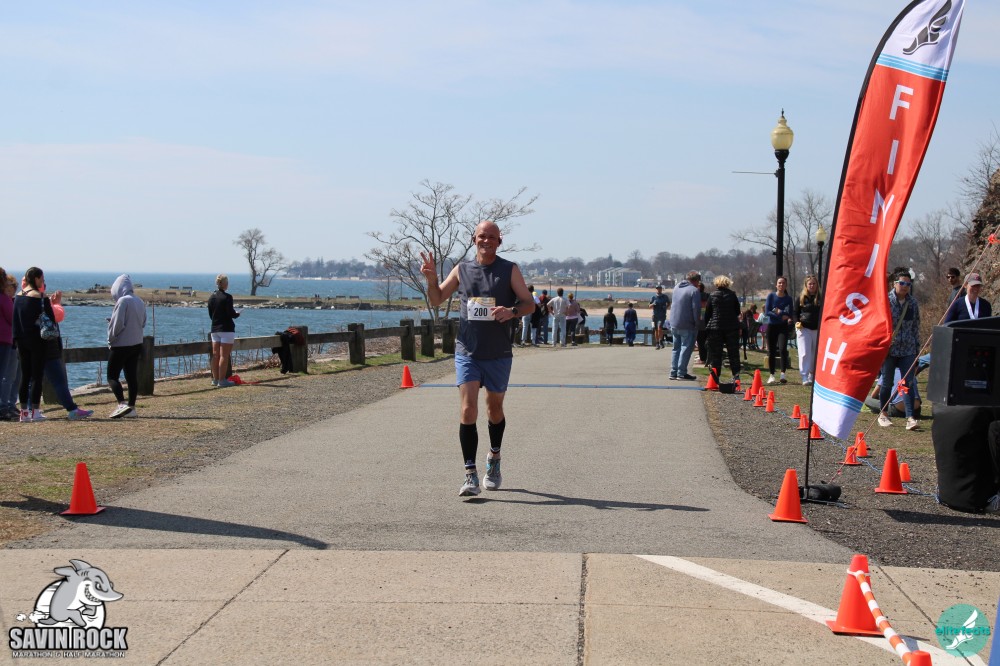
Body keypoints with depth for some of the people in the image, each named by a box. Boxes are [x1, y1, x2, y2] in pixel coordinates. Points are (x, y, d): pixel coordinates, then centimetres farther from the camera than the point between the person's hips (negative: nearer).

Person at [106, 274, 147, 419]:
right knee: (132, 377, 10)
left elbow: (117, 324, -18)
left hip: (121, 345, -8)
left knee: (112, 376, -2)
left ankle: (122, 404, -18)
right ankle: (131, 408, 10)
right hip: (137, 344, 8)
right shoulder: (140, 302, 8)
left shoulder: (123, 301, -15)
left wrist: (110, 340, -3)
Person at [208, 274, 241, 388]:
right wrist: (237, 314, 6)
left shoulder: (211, 297, 8)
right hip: (226, 329, -7)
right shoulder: (227, 297, -13)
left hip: (214, 329, 7)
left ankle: (215, 379, 14)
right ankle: (222, 380, -5)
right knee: (224, 356, -5)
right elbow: (231, 314, -16)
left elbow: (211, 314, 13)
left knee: (215, 355, 10)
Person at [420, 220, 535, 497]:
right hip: (467, 352, 0)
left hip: (498, 354, 0)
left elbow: (529, 303, -1)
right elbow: (436, 300, 12)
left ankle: (494, 458, 40)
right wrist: (431, 279, -8)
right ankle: (471, 476, -11)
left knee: (495, 409, 15)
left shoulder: (510, 270, 1)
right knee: (468, 410, -12)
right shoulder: (462, 269, 6)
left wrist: (512, 311, -22)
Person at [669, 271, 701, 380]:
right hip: (687, 326, -7)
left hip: (674, 324, 7)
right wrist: (697, 322, -7)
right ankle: (681, 373, -1)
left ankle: (673, 372, 15)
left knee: (676, 348, 15)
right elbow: (696, 309, -17)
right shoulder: (694, 291, -15)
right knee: (686, 348, 0)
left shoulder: (677, 287, 10)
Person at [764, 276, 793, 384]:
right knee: (771, 352, 4)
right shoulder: (771, 296, 1)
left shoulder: (788, 299, 4)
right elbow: (767, 312, -7)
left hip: (783, 327, 0)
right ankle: (772, 375, 13)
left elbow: (789, 314, -5)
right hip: (771, 326, 1)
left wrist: (779, 311, -16)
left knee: (783, 349, -19)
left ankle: (783, 374, -21)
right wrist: (781, 316, -13)